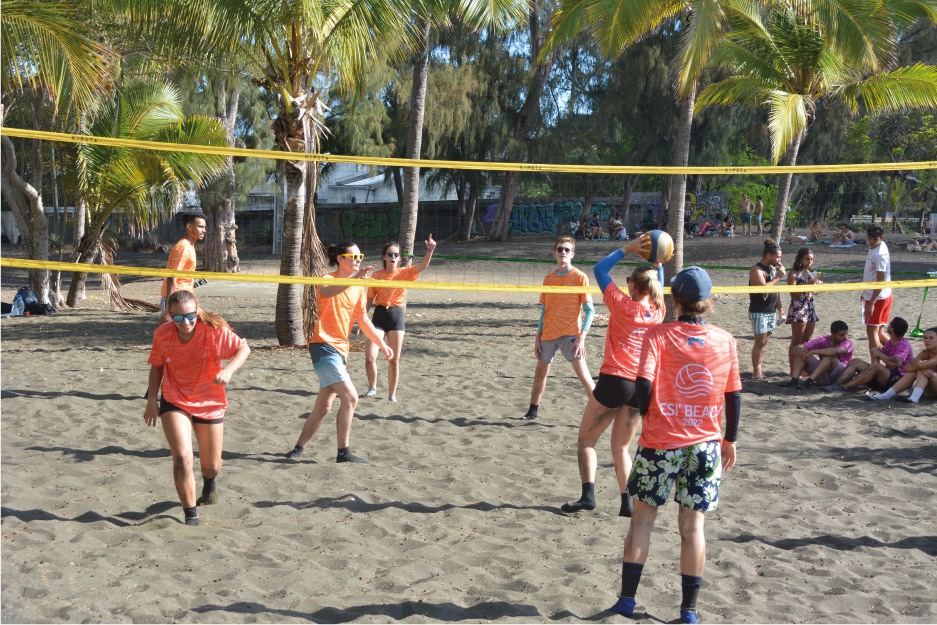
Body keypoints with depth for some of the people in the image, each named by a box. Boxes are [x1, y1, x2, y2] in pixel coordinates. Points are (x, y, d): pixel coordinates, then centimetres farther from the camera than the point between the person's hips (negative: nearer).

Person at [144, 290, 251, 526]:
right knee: (182, 457, -20)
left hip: (209, 402, 0)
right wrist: (152, 399, 1)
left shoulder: (214, 330, -20)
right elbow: (157, 366, 5)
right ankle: (191, 514, -2)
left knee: (211, 465, 12)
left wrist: (228, 370, -27)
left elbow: (244, 348, -10)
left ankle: (209, 483, 52)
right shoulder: (162, 335, -12)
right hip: (174, 402, 0)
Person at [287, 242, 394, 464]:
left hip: (340, 349, 8)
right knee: (350, 397, -16)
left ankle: (299, 448, 23)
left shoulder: (359, 287, 12)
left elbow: (363, 320, 18)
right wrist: (354, 278, -49)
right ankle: (343, 452, -7)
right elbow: (326, 291, -36)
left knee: (323, 407, 10)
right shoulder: (329, 279, -9)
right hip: (323, 345, -8)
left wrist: (382, 344, 14)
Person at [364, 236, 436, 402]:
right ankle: (372, 387, 13)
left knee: (394, 360, 5)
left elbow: (423, 266, -18)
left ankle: (392, 394, 19)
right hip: (379, 315, 0)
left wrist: (429, 250, -35)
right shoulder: (376, 275, 1)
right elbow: (369, 299, 7)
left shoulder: (405, 273, -1)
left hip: (396, 316, 0)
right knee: (370, 356, -12)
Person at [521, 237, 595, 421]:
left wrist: (581, 338, -16)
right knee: (540, 373, 14)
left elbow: (590, 311, -7)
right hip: (548, 335, 5)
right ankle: (532, 411, 31)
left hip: (570, 334, -5)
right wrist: (538, 337, 9)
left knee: (583, 374, -15)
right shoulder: (548, 279, 9)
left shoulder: (580, 277, -5)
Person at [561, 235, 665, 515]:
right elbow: (657, 289, 27)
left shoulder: (622, 304, -9)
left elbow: (599, 269, 3)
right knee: (621, 447, 15)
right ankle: (627, 502, 6)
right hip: (641, 386, 5)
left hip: (615, 380, -5)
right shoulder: (659, 311, 3)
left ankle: (588, 494, -5)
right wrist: (657, 264, 18)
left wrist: (627, 249, 4)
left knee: (586, 440, 8)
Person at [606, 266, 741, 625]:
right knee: (693, 526, 9)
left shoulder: (658, 335, -8)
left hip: (660, 444, -2)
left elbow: (643, 384, -17)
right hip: (706, 445, 2)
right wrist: (730, 440, 17)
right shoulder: (725, 341, 1)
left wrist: (647, 414, 3)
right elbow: (734, 397, 6)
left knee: (642, 518, 12)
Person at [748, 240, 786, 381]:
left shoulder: (773, 268, 14)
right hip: (759, 312, -8)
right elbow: (764, 288, -28)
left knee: (764, 342, 8)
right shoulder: (757, 270, -14)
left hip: (771, 311, 8)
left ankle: (757, 370, 13)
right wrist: (778, 276, -19)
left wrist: (779, 308, 17)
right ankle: (756, 373, -6)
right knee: (760, 342, -9)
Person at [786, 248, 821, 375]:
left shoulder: (810, 273, 14)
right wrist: (808, 284, -21)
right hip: (798, 310, -7)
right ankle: (793, 370, 0)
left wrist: (817, 283, 1)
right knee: (796, 342, -4)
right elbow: (793, 294, -15)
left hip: (810, 308, 7)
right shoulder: (794, 274, -7)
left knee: (806, 341, 10)